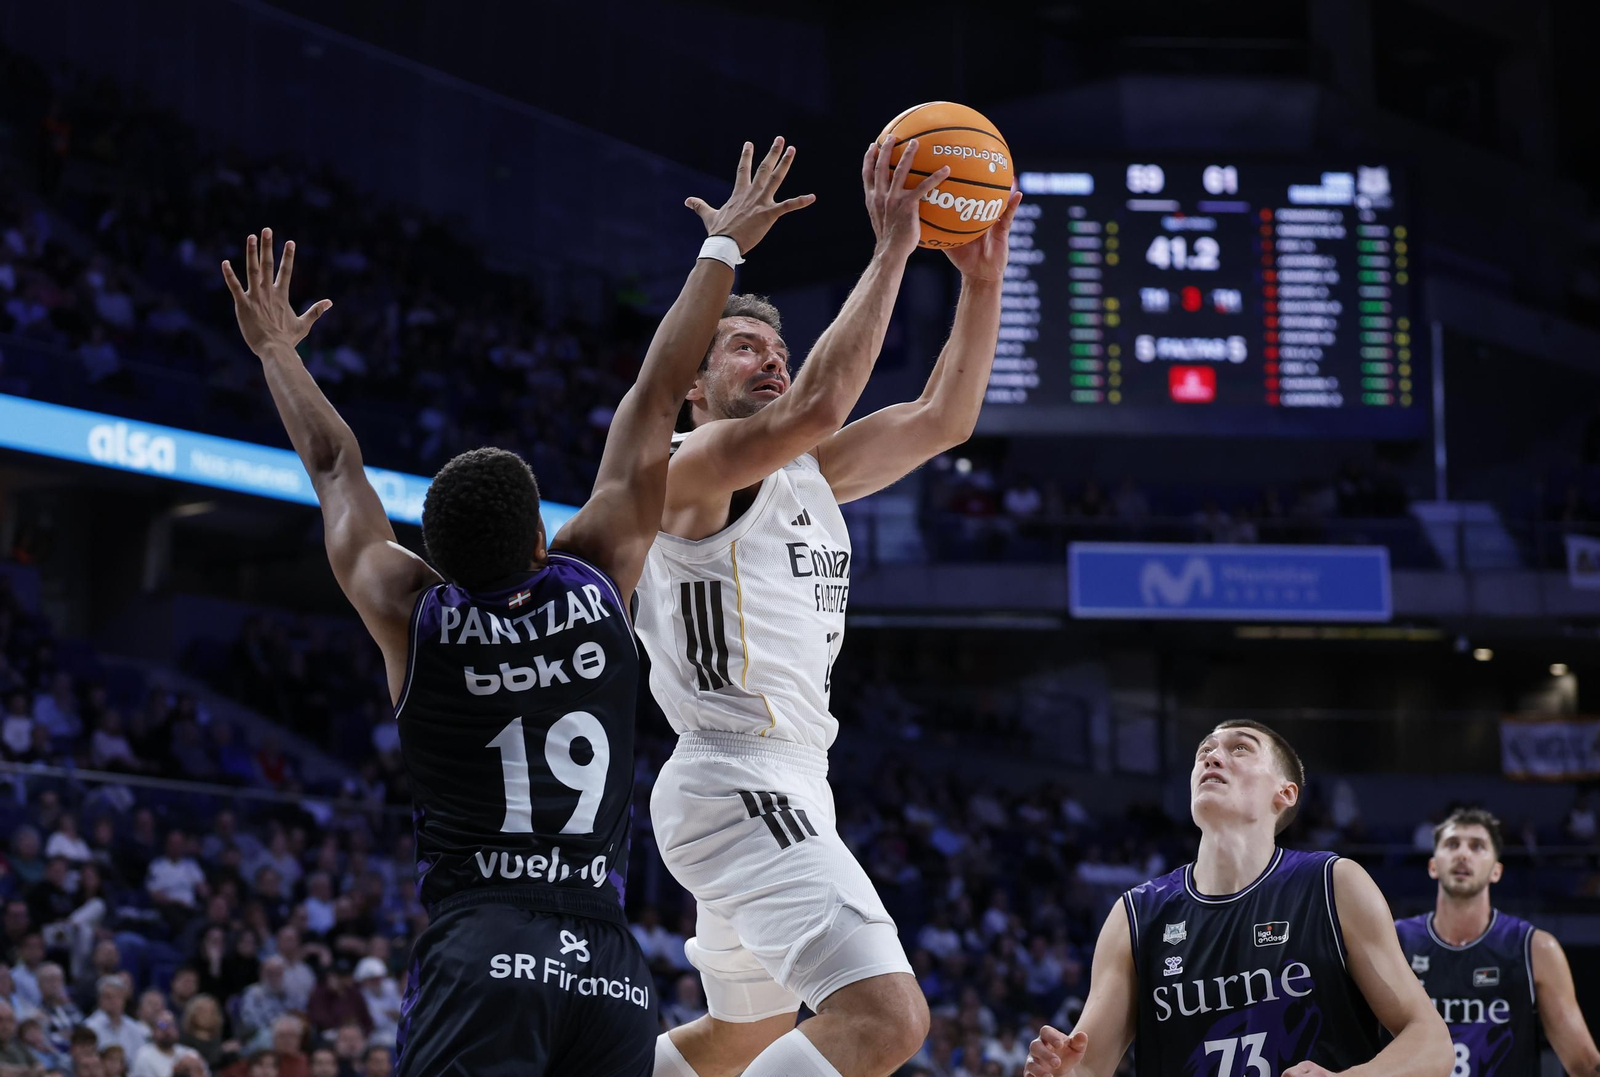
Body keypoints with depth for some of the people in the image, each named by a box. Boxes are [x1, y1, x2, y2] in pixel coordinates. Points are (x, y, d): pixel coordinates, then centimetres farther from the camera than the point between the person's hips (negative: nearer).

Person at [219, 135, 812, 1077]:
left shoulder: (411, 614, 3)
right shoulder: (600, 582, 5)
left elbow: (335, 466, 20)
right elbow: (655, 402, 15)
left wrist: (275, 351, 35)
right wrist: (722, 250, 23)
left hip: (483, 956, -2)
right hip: (611, 965, 2)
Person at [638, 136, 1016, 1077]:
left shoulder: (806, 475, 17)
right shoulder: (695, 468, -9)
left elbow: (943, 419, 13)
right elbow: (819, 405, -26)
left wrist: (982, 280, 1)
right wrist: (891, 251, -23)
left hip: (781, 791, 10)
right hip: (743, 787, -10)